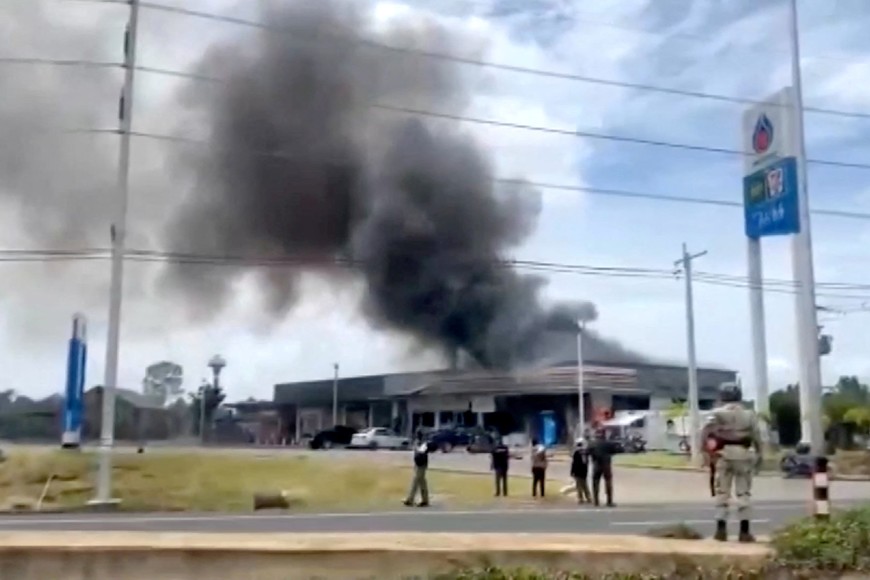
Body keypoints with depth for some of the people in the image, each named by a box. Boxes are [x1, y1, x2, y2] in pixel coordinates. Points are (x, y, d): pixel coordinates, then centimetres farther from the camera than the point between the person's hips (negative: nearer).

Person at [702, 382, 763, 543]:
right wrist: (759, 454, 12)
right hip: (743, 454, 1)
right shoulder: (749, 414, 5)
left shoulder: (718, 413, 0)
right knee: (743, 493, 4)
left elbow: (706, 432, -10)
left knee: (722, 491, 6)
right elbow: (757, 436, 3)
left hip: (724, 454, -1)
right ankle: (744, 531, 0)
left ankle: (721, 529, 1)